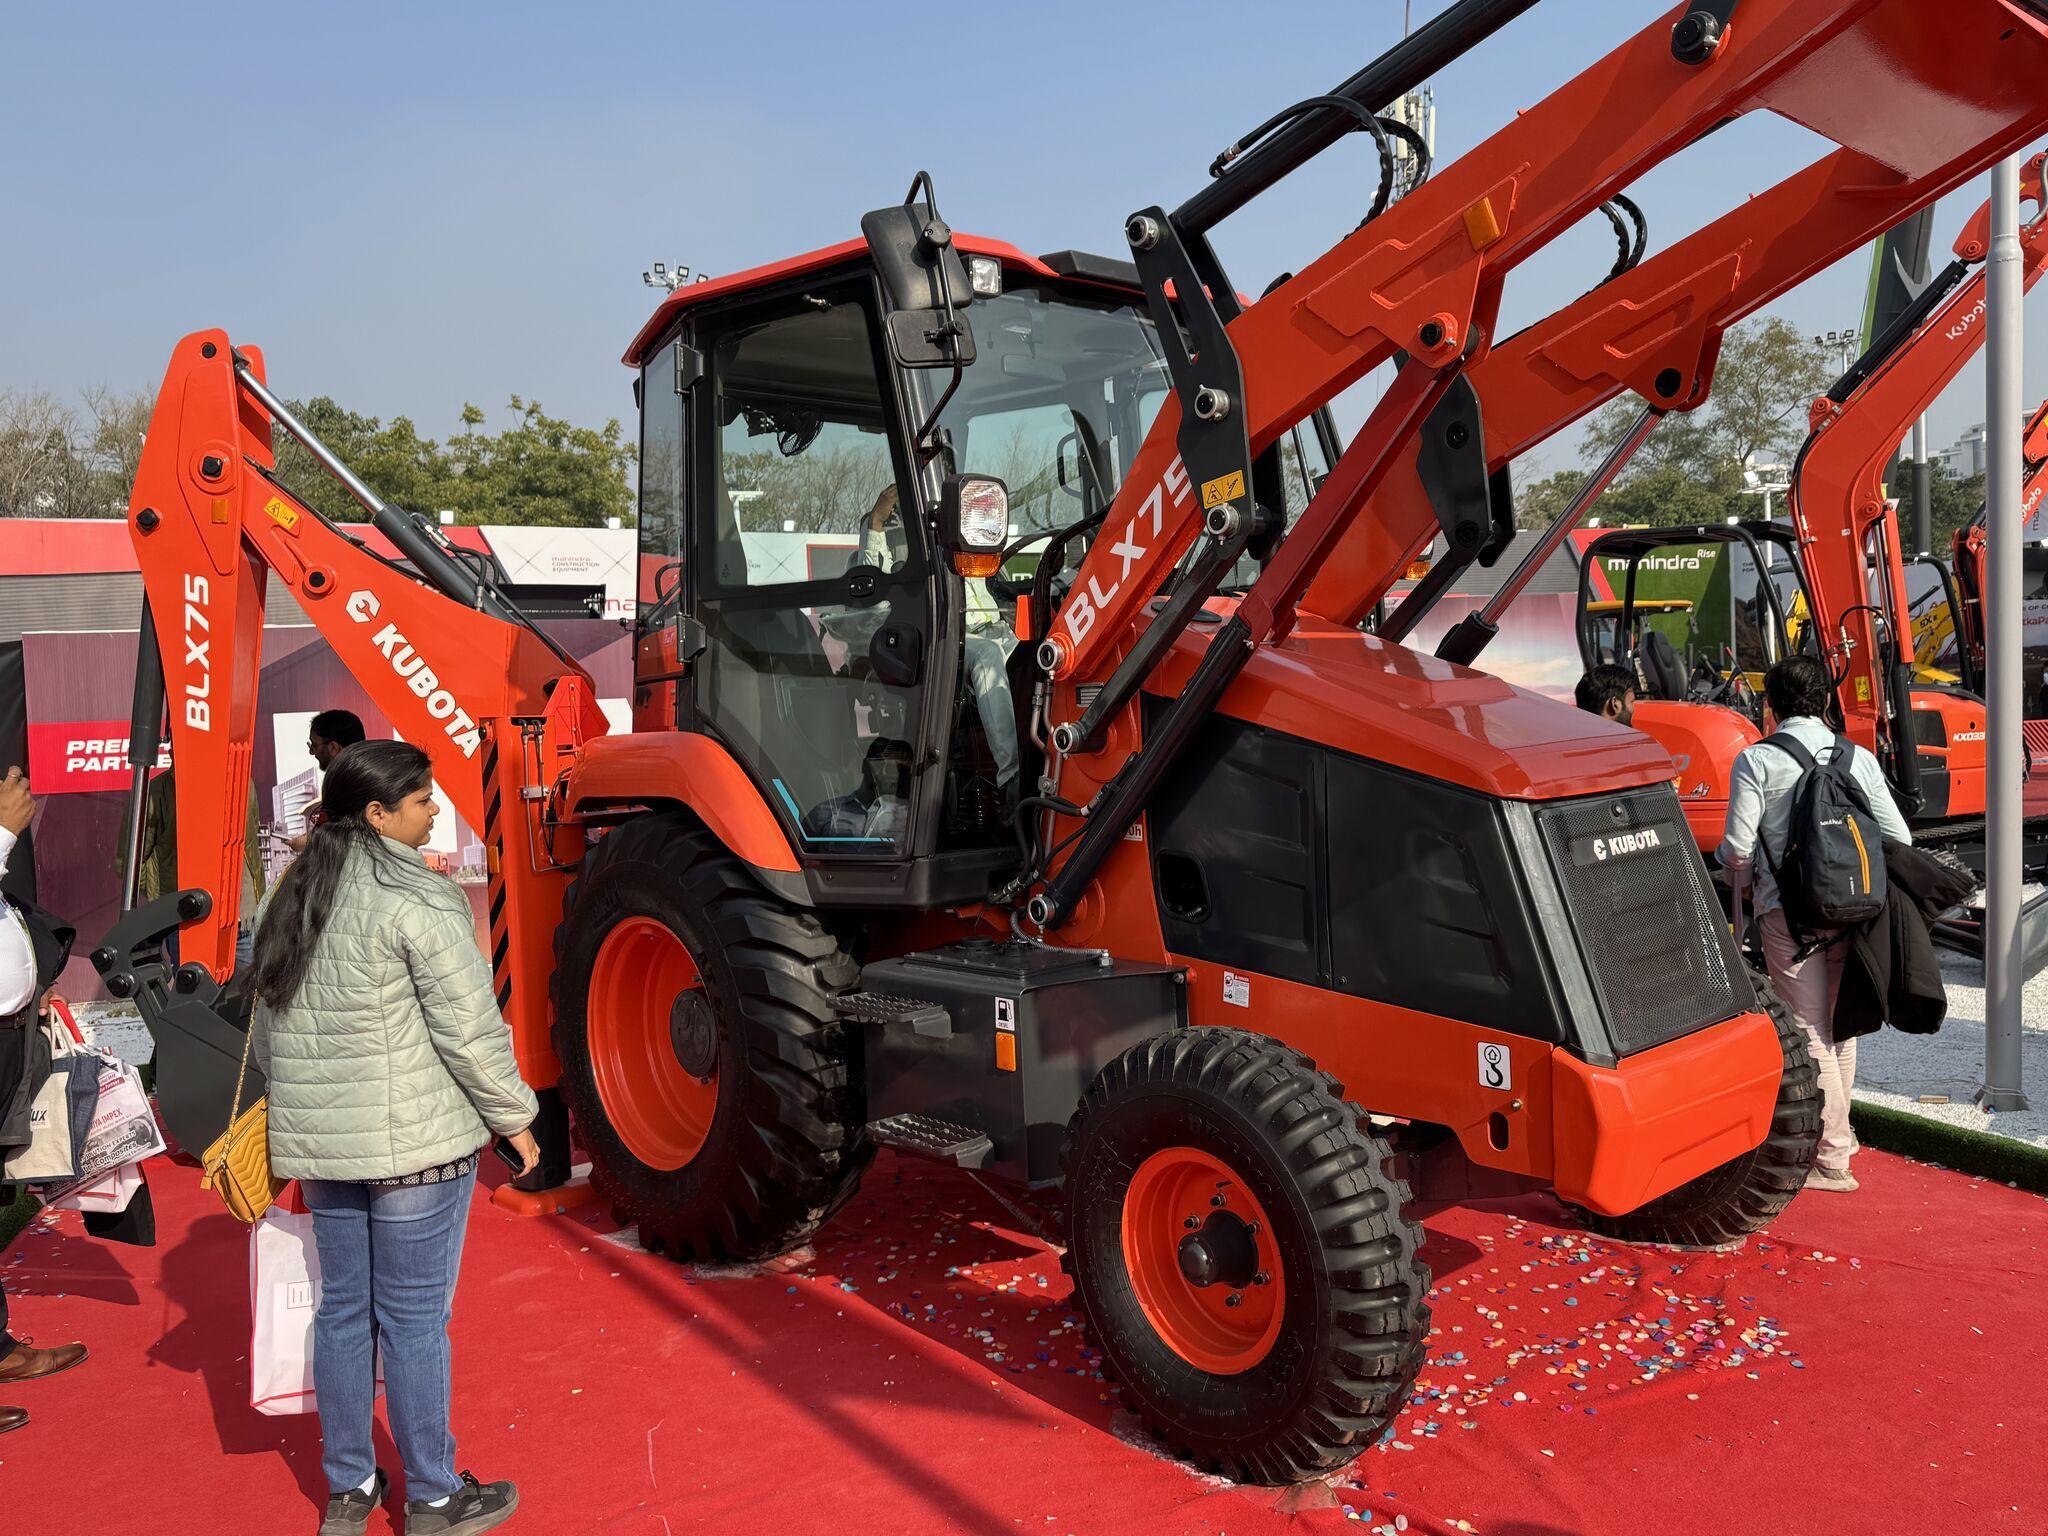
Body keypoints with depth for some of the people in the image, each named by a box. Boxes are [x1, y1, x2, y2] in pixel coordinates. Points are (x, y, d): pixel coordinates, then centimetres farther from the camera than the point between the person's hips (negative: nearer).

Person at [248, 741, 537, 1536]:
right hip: (415, 1141, -7)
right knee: (414, 1318, 3)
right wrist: (514, 1117, -4)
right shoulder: (417, 900, -16)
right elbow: (469, 1031, -15)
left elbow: (267, 1026, 16)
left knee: (343, 1310, 16)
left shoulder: (293, 897, 9)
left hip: (315, 1142, 7)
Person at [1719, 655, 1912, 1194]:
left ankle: (1831, 1159, 1)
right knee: (1840, 1024, 19)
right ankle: (1837, 1129, 35)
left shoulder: (1756, 760, -7)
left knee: (1810, 1032, 0)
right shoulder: (1858, 757, 5)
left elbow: (1737, 846, -11)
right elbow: (1899, 838, 3)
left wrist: (1742, 885, 10)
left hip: (1787, 912, -4)